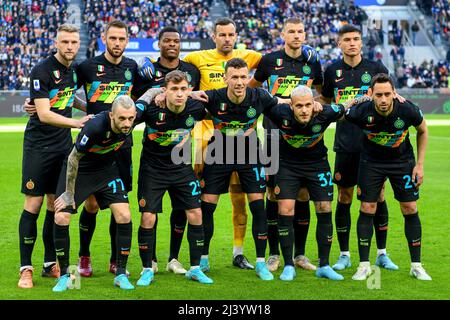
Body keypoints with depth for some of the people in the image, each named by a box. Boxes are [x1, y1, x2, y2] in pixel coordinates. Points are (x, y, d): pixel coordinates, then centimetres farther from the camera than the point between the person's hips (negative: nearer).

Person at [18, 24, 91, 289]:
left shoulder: (75, 70, 8)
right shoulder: (42, 71, -14)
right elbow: (44, 114, -21)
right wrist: (76, 122, -29)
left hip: (63, 145, 6)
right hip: (38, 145, -6)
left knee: (57, 204, 8)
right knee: (34, 204, -5)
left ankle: (51, 264, 18)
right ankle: (26, 268, 0)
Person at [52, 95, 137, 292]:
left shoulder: (132, 119, -23)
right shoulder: (95, 127, -37)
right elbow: (73, 158, -22)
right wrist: (69, 194, -16)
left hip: (107, 169, 4)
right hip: (79, 170, -4)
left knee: (124, 216, -10)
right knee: (61, 218, -13)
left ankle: (121, 275, 3)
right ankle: (64, 277, 3)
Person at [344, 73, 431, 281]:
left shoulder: (408, 110, -24)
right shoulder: (362, 112, -26)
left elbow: (422, 131, -4)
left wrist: (420, 164, -5)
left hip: (402, 161, 0)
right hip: (371, 161, 0)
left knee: (410, 209, -1)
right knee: (367, 209, -4)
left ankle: (416, 265, 10)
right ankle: (364, 265, 7)